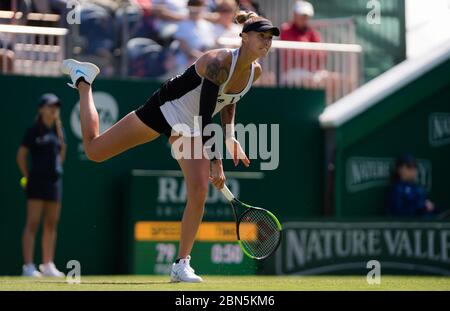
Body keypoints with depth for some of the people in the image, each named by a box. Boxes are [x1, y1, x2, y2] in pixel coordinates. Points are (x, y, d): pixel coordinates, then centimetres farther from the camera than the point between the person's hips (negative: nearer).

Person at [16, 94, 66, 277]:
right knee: (33, 224, -8)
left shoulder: (58, 130, 13)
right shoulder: (33, 130, -4)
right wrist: (27, 177, -4)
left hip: (55, 180, 6)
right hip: (38, 180, -6)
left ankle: (47, 265, 13)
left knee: (51, 224, 7)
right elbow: (21, 155, -4)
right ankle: (28, 266, -9)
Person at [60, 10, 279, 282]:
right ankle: (83, 79, 30)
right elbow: (205, 116, -33)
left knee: (200, 191, -14)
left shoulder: (255, 71, -7)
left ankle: (182, 265, -3)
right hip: (164, 108, -6)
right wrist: (215, 161, -35)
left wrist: (230, 138, 4)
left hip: (189, 128, 6)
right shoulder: (219, 63, -32)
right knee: (94, 151, 6)